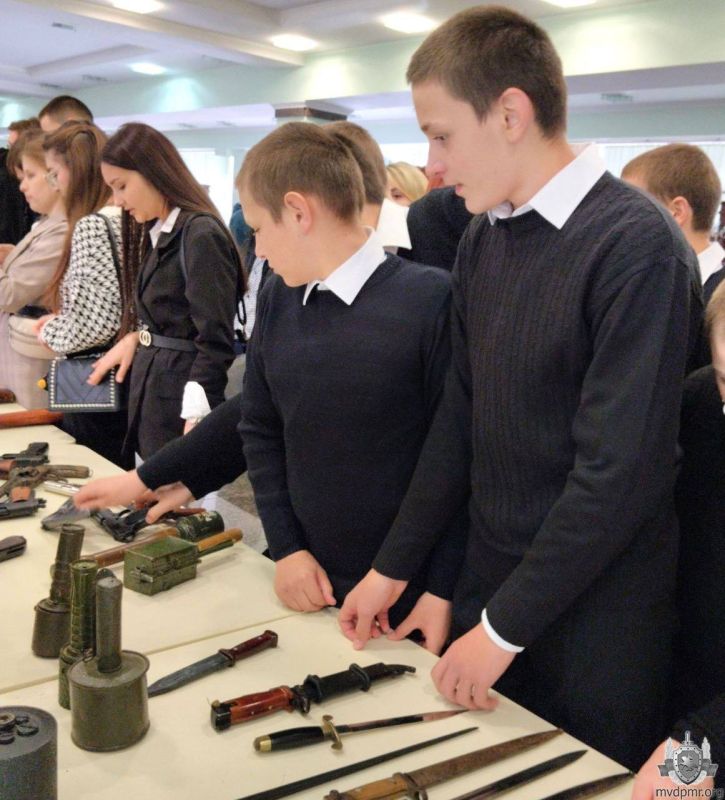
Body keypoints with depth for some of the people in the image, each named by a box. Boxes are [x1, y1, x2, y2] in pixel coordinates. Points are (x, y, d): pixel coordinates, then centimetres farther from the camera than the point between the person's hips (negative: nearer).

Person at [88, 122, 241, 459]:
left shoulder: (201, 235, -16)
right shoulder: (156, 233, 11)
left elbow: (216, 345, -19)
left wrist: (194, 424, -21)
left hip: (183, 395, -8)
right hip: (152, 387, 8)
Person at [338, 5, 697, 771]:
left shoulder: (635, 244, -19)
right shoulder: (482, 240, 3)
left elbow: (621, 471, -21)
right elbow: (458, 420, 6)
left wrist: (507, 625, -14)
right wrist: (393, 567, 7)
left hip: (593, 614, -6)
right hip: (487, 578, 6)